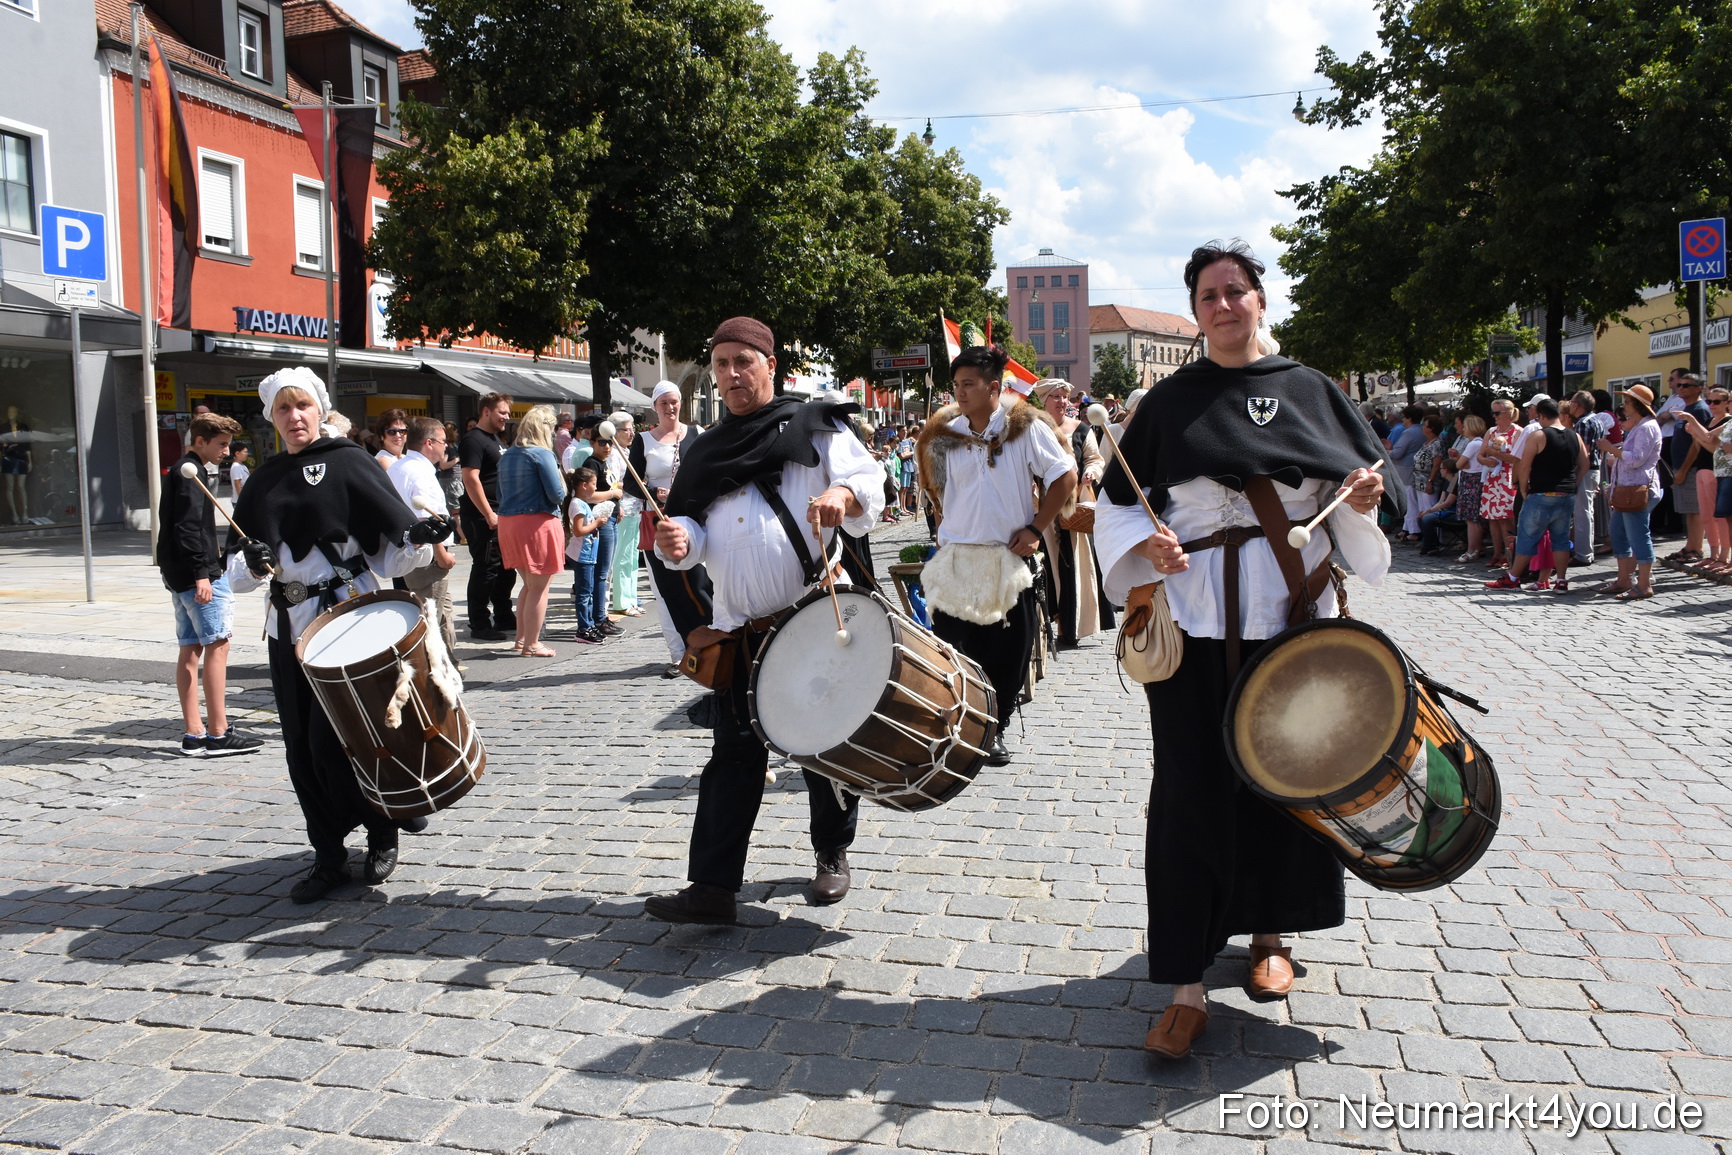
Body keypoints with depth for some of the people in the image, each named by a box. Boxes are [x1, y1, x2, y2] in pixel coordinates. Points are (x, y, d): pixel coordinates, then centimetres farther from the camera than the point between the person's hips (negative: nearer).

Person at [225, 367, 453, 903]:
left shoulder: (347, 462, -1)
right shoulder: (264, 480, 13)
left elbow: (394, 545, -5)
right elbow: (240, 567, 10)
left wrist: (421, 537, -26)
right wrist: (254, 563, -12)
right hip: (289, 626, 5)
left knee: (332, 742, -9)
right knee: (301, 749, 7)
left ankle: (383, 835, 14)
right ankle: (329, 858, 19)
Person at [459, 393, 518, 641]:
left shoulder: (495, 439, 18)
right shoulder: (473, 440, -12)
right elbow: (471, 479, -20)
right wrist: (489, 515, -22)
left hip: (501, 515, 10)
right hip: (482, 517, -10)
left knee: (506, 567, 14)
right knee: (485, 569, -5)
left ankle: (504, 617, 25)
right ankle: (479, 625, 2)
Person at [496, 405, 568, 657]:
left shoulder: (507, 455, 11)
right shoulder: (542, 454, -11)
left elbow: (502, 494, 17)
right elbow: (557, 494, -15)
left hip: (508, 523, 8)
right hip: (538, 523, -8)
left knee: (528, 585, 21)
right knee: (539, 588, 2)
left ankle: (521, 637, 27)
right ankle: (531, 644, 6)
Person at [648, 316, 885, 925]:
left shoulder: (814, 426, 4)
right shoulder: (703, 452, 16)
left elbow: (870, 482, -4)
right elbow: (693, 528, 11)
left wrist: (842, 493, -27)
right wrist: (678, 540, -13)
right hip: (742, 629, 3)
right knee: (734, 755, 1)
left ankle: (832, 856, 30)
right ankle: (712, 886, 2)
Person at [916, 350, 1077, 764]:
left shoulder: (1026, 428, -4)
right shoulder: (945, 435, 5)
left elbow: (1065, 479, -2)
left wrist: (1036, 529, -6)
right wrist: (947, 529, 8)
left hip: (1009, 559, -2)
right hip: (956, 560, 2)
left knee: (1009, 652, 5)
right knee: (953, 651, 2)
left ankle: (996, 730, 21)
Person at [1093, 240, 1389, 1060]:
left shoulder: (1309, 391, 8)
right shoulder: (1171, 400, 5)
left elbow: (1355, 488, 13)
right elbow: (1117, 501, 6)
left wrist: (1364, 501, -9)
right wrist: (1145, 543, -13)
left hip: (1293, 614, 2)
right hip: (1196, 617, -1)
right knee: (1193, 791, -3)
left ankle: (1270, 933, 32)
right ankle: (1185, 985, 3)